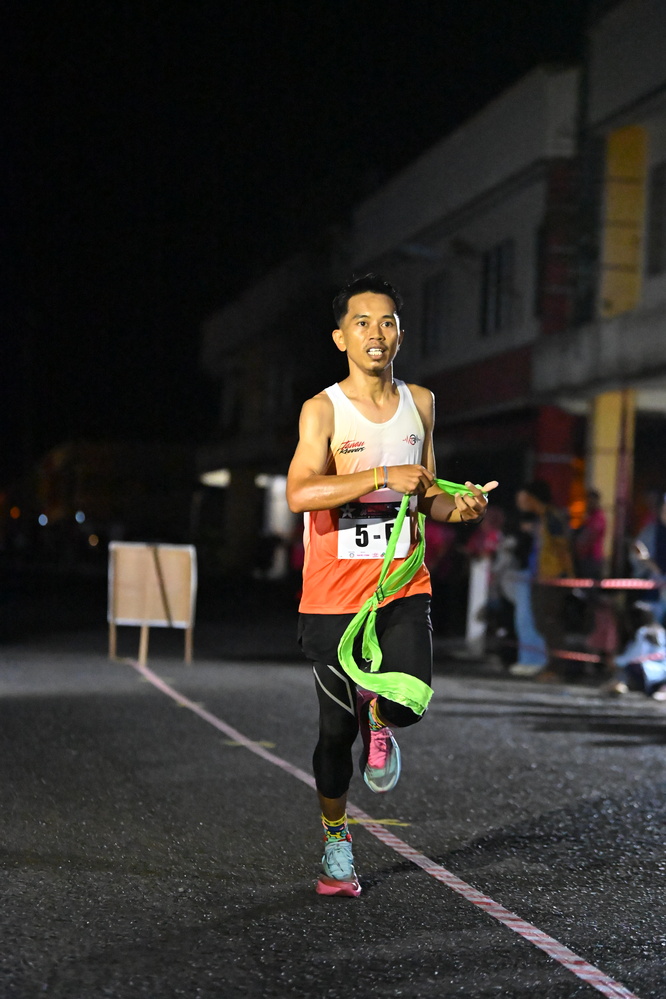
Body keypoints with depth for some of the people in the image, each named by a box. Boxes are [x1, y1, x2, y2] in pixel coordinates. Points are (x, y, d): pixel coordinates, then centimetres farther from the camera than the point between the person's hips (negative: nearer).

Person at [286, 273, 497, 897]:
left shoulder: (420, 404, 8)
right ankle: (336, 839, 30)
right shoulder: (323, 410, -7)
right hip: (332, 597, -2)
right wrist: (383, 477, -27)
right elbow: (300, 493, -22)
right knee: (337, 728, 6)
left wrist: (458, 508, -2)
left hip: (402, 588, 3)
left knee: (410, 702, -20)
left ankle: (377, 714, 18)